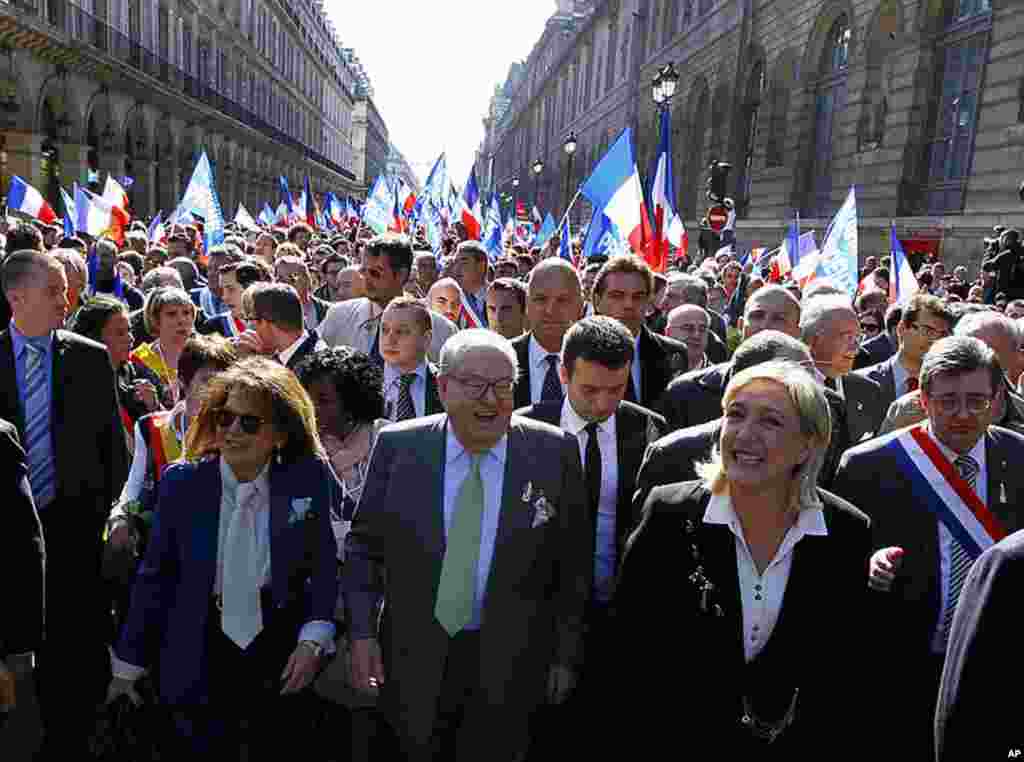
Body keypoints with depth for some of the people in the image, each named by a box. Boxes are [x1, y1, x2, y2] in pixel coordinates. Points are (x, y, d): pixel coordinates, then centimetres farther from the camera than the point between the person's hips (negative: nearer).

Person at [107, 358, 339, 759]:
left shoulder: (308, 479, -11)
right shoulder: (181, 482, -9)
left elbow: (324, 564, -3)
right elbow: (156, 576, -1)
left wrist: (313, 639, -12)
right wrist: (127, 663, 5)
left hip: (282, 650, 1)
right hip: (203, 653, 0)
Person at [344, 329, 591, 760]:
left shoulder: (555, 452, -7)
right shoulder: (398, 446, -5)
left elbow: (573, 565, -2)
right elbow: (364, 545, 2)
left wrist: (565, 655, 0)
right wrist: (362, 632, -3)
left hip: (509, 661, -1)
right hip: (413, 658, 1)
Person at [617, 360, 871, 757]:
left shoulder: (849, 534, -14)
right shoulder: (668, 514, -18)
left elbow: (854, 669, -4)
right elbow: (630, 643, -12)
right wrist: (649, 743, -13)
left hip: (800, 746, 2)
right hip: (682, 742, -1)